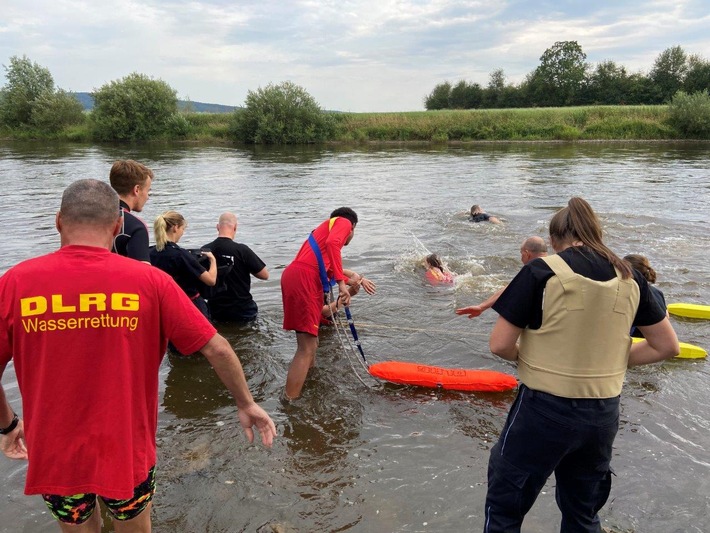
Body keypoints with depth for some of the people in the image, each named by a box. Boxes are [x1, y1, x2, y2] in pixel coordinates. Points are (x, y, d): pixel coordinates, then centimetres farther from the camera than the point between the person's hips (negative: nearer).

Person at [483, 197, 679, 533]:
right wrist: (612, 360, 13)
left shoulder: (542, 271, -14)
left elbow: (500, 345, -15)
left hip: (544, 410, -5)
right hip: (604, 414, 5)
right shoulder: (630, 278, 1)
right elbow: (667, 346, 7)